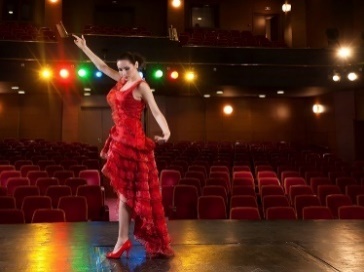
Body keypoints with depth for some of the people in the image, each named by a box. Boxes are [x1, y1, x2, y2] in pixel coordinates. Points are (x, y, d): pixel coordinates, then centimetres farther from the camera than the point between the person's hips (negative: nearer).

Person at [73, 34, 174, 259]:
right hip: (120, 139, 8)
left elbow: (156, 112, -19)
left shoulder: (142, 86, -9)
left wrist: (166, 131, -36)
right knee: (125, 192, 9)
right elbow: (102, 66, 25)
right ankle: (124, 240, 17)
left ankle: (123, 240, 8)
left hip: (132, 141, -8)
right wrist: (84, 48, 30)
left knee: (127, 193, -1)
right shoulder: (122, 80, 13)